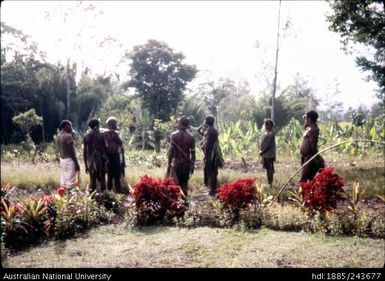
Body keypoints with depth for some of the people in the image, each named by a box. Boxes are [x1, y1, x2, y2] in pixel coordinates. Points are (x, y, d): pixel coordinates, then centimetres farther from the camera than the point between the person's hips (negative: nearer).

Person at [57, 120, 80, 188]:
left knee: (63, 181, 10)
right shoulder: (68, 136, -16)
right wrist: (77, 163, -14)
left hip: (62, 159, 9)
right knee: (70, 182, -6)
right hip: (69, 160, -9)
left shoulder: (59, 136, 10)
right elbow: (72, 151, -18)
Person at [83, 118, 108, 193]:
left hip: (90, 160, 3)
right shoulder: (101, 135, -5)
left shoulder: (86, 136, 3)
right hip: (100, 159, -3)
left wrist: (86, 165, 10)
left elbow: (84, 151, 4)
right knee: (102, 180, 3)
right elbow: (105, 148, -7)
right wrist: (107, 159, 2)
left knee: (92, 181, 6)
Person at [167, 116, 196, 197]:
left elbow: (171, 150, -8)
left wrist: (169, 163, -2)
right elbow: (193, 153, 1)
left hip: (176, 162, -2)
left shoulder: (173, 135, -5)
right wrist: (192, 166, 8)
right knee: (184, 184, 8)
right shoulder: (190, 137, 1)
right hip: (186, 163, 2)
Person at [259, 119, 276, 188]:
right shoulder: (267, 132, 14)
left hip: (269, 154, -9)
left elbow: (268, 144, -18)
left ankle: (270, 183, -1)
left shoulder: (271, 133, -15)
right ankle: (269, 182, 20)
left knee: (270, 168, -5)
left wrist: (262, 151, -14)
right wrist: (261, 150, 8)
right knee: (267, 168, 13)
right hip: (265, 154, 9)